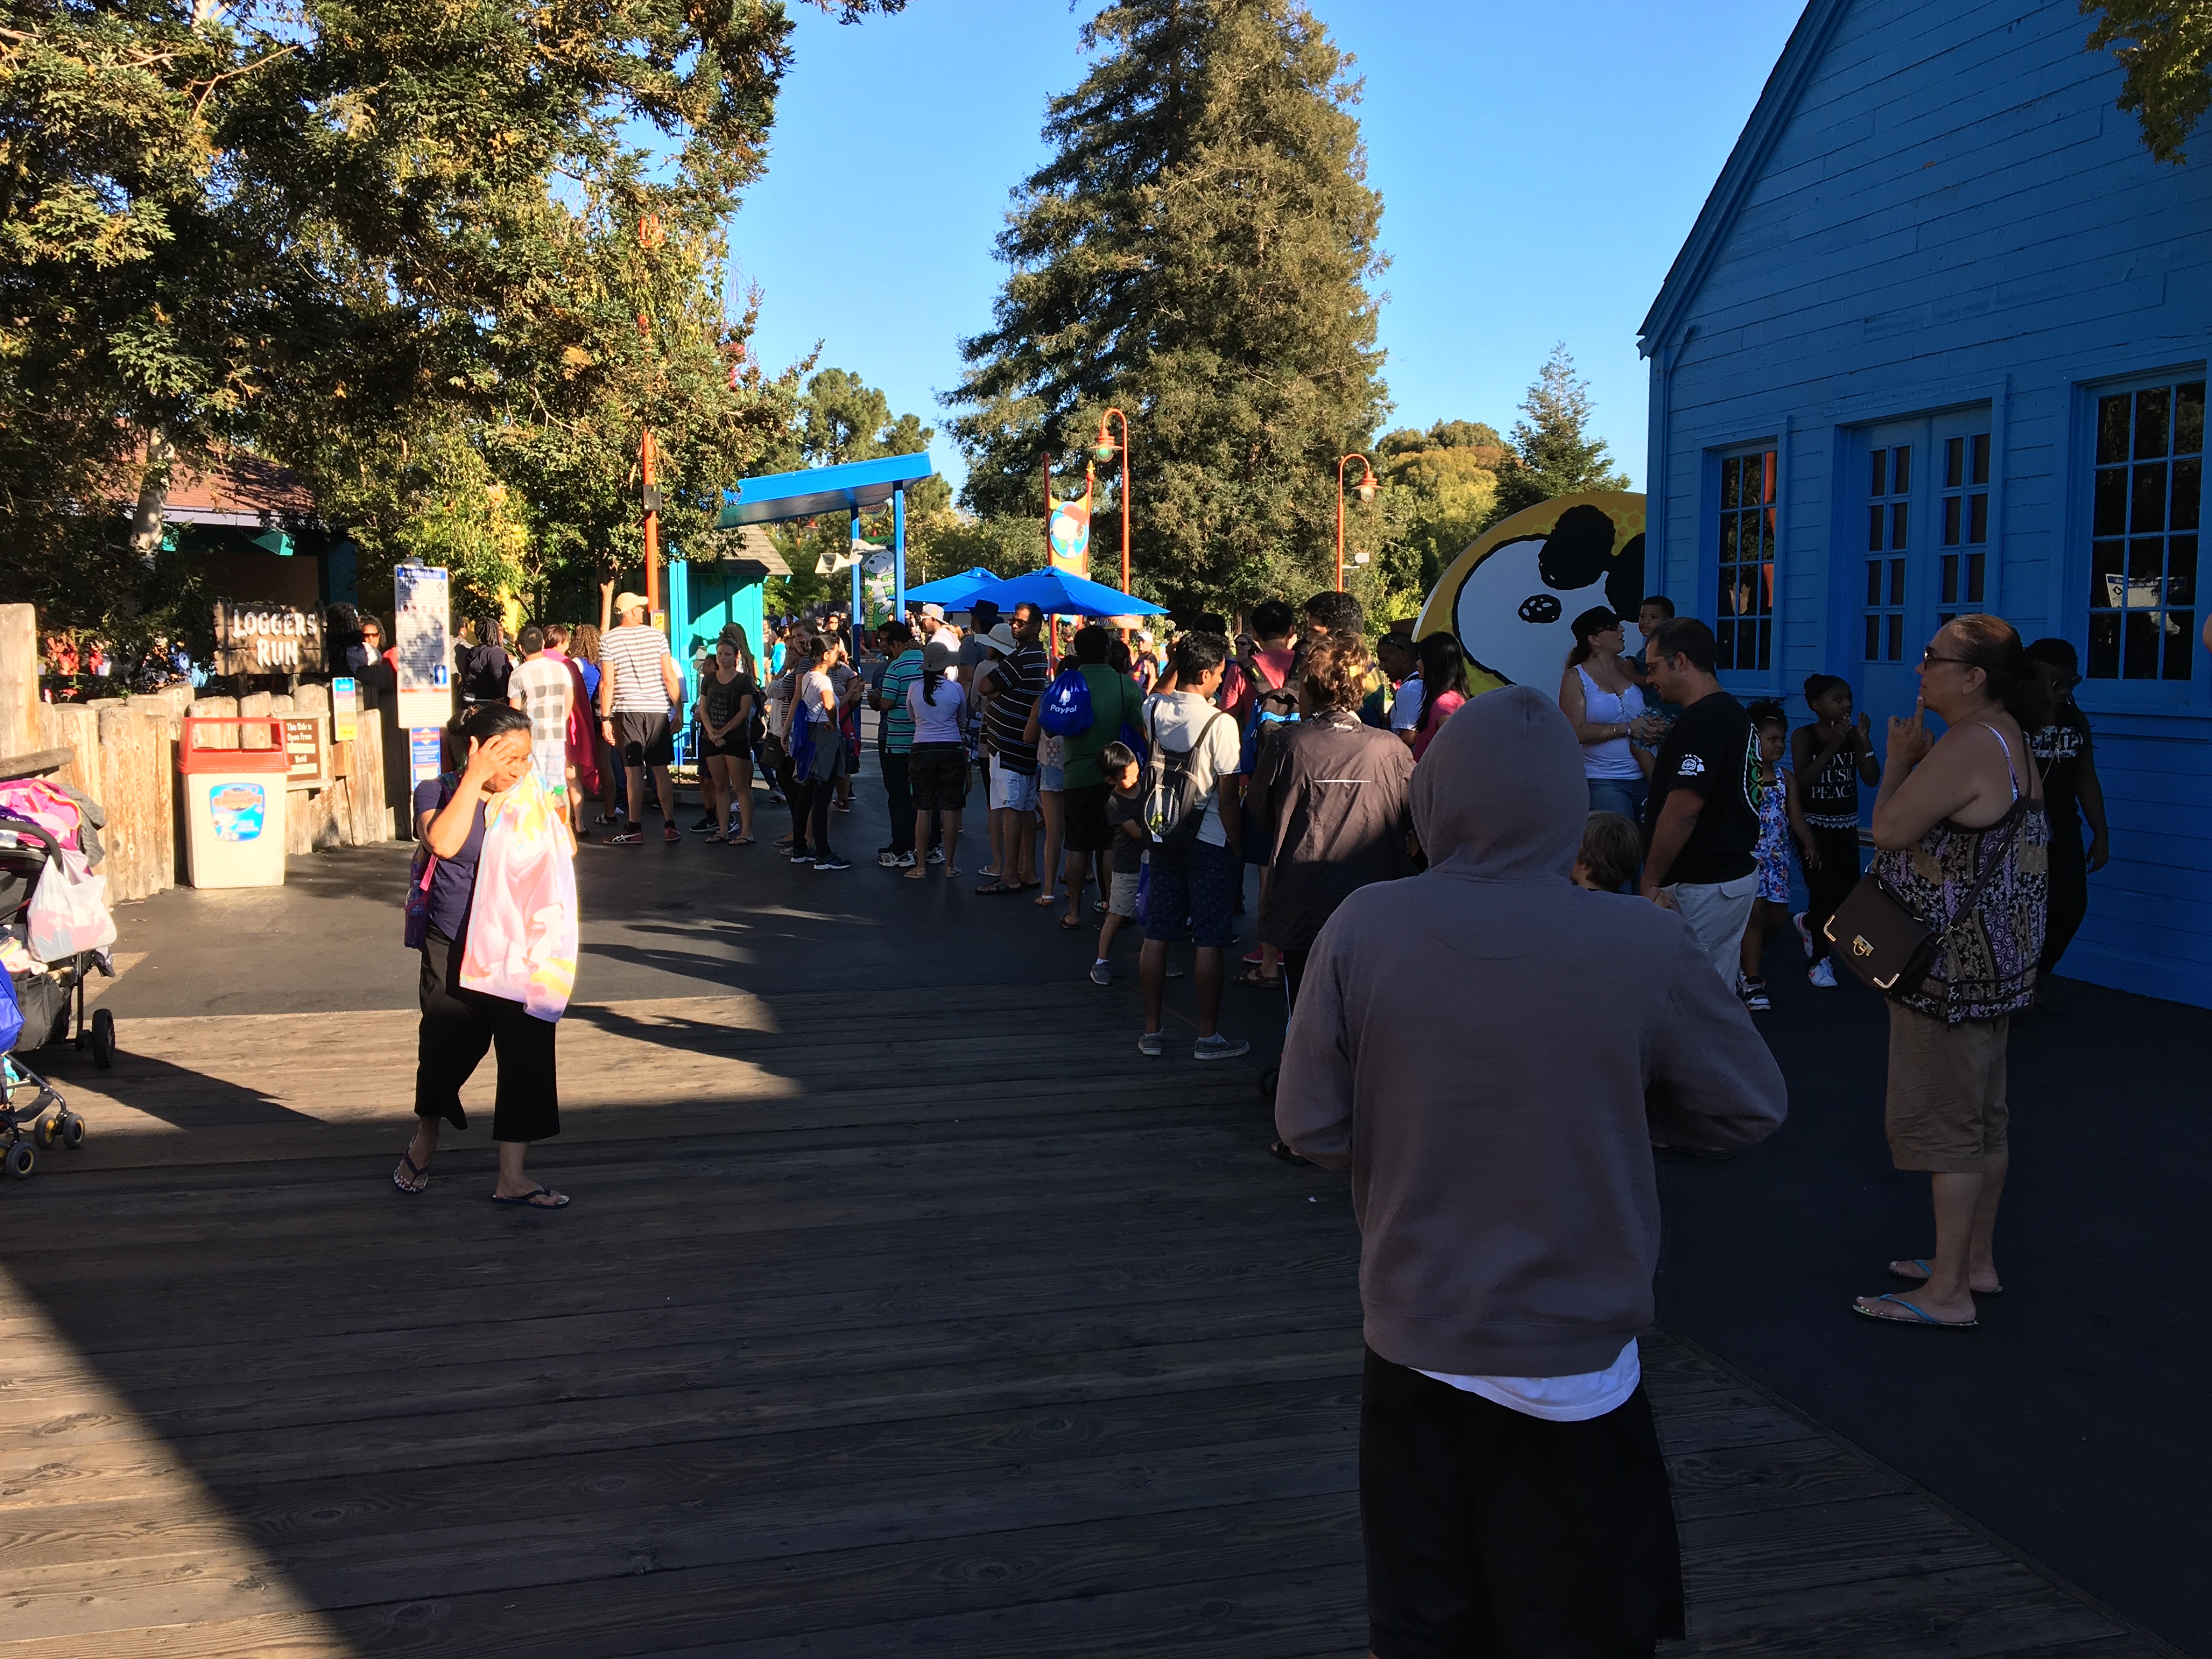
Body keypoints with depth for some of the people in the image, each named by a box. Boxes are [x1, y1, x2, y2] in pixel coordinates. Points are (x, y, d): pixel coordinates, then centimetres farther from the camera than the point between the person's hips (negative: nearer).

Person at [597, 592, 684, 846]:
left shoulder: (609, 641, -1)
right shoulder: (656, 636, 3)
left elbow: (607, 684, -4)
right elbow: (670, 677, 2)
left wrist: (605, 719, 0)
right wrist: (679, 710, 8)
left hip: (627, 711, -2)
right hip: (658, 710, 2)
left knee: (634, 772, 1)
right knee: (661, 770, 7)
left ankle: (635, 829, 2)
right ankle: (670, 826, 7)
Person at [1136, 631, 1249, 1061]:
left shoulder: (1152, 709, -1)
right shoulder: (1220, 722, -18)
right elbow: (1227, 798, -17)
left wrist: (1176, 664, 28)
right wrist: (1237, 847, -6)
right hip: (1210, 841, -6)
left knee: (1157, 936, 10)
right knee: (1209, 941, 3)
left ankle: (1151, 1032, 18)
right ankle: (1208, 1037, 10)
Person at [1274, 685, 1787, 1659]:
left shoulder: (1363, 929, -14)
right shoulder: (1644, 943, -16)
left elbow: (1310, 1130, -7)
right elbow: (1752, 1110, -3)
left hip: (1415, 1349, 2)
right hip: (1574, 1361, -1)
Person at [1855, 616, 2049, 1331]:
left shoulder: (1967, 745, -23)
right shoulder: (2007, 736, 11)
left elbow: (1889, 831, -20)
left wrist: (1897, 761, -6)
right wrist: (1915, 764, 5)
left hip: (1954, 965, -11)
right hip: (1992, 958, 11)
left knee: (1943, 1119, -3)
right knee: (1983, 1115, 18)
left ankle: (1948, 1292, 4)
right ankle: (1976, 1262, 30)